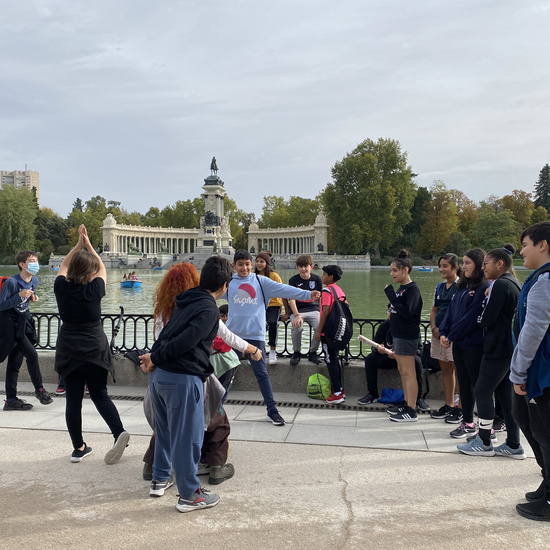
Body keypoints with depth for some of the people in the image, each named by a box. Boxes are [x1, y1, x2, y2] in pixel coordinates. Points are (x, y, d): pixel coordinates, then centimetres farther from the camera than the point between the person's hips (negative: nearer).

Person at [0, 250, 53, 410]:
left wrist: (32, 297, 1)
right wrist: (20, 295, -27)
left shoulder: (34, 281, 3)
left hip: (23, 324, 8)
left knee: (15, 363, 11)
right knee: (31, 354, -14)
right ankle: (39, 389, 6)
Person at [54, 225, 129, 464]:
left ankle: (79, 447, 14)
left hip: (68, 352, 2)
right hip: (94, 350, -1)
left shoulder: (61, 287, -5)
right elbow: (102, 268, 10)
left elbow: (63, 266, 17)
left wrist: (79, 244, 16)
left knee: (73, 399, 7)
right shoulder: (94, 290, -10)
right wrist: (88, 244, 13)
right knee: (100, 394, 8)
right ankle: (119, 433, -9)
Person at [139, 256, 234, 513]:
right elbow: (186, 341, -20)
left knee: (165, 430, 24)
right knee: (187, 436, 4)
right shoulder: (209, 309, -13)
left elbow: (169, 333, 14)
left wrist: (154, 356, 4)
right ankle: (189, 494, 16)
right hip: (183, 379, -9)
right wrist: (156, 358, -10)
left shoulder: (185, 302, 15)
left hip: (158, 375, 9)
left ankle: (160, 478, 40)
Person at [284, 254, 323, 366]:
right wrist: (297, 315, -22)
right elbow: (292, 299, -8)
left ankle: (312, 352, -2)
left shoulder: (316, 279, 7)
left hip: (313, 309, 2)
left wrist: (322, 314, 4)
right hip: (297, 310, -2)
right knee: (297, 327, -33)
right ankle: (296, 353, -5)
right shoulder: (293, 280, -1)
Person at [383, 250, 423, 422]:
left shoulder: (412, 289, -15)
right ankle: (407, 405, 26)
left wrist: (392, 297, -24)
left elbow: (408, 312, -26)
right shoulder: (400, 288, 12)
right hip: (398, 335, 10)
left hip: (407, 336, -10)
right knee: (402, 371, 15)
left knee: (408, 373, -5)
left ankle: (412, 411, 0)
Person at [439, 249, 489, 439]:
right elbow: (451, 311, 11)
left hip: (474, 345, -8)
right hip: (458, 344, 8)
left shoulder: (484, 289, -14)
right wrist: (443, 332, -2)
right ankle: (467, 421, 25)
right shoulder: (462, 287, 14)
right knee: (464, 383, 14)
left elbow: (471, 317, -19)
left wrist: (452, 335, -14)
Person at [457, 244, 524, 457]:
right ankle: (513, 445, 17)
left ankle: (484, 443, 8)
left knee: (482, 391, 0)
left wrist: (486, 299, 0)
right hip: (512, 349, 9)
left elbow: (486, 319, -17)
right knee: (505, 393, 12)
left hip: (498, 349, -9)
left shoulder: (499, 285, -16)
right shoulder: (516, 285, 13)